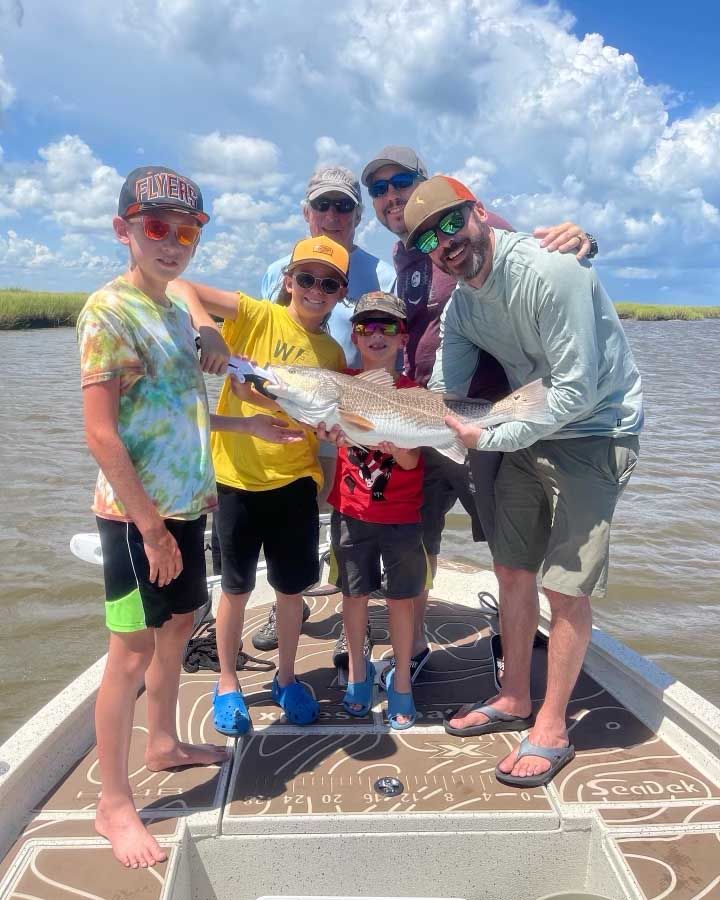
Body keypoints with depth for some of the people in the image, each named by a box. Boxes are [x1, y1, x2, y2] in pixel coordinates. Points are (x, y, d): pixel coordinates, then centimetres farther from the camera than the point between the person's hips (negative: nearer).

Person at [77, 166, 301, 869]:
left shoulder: (178, 312, 11)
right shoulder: (109, 309, -14)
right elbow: (100, 431, -19)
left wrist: (243, 423, 15)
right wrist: (150, 525, -19)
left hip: (184, 504, 8)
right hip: (137, 513, -8)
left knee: (177, 628, 20)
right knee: (134, 650, 1)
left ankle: (164, 745, 42)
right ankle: (113, 804, 19)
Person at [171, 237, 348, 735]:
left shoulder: (333, 354, 5)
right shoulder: (257, 316, -5)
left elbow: (321, 421, -3)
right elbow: (181, 288, -12)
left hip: (294, 480, 3)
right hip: (237, 477, -2)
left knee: (292, 587, 12)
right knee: (237, 588, 10)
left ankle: (286, 677, 35)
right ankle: (228, 684, 30)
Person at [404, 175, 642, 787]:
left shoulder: (549, 271, -24)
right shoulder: (461, 305, 1)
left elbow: (577, 390, -26)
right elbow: (440, 393, -2)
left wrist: (489, 438, -23)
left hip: (594, 433, -7)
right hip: (529, 433, 8)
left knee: (566, 589, -3)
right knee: (513, 571, 12)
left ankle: (551, 730, 15)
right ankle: (514, 701, 30)